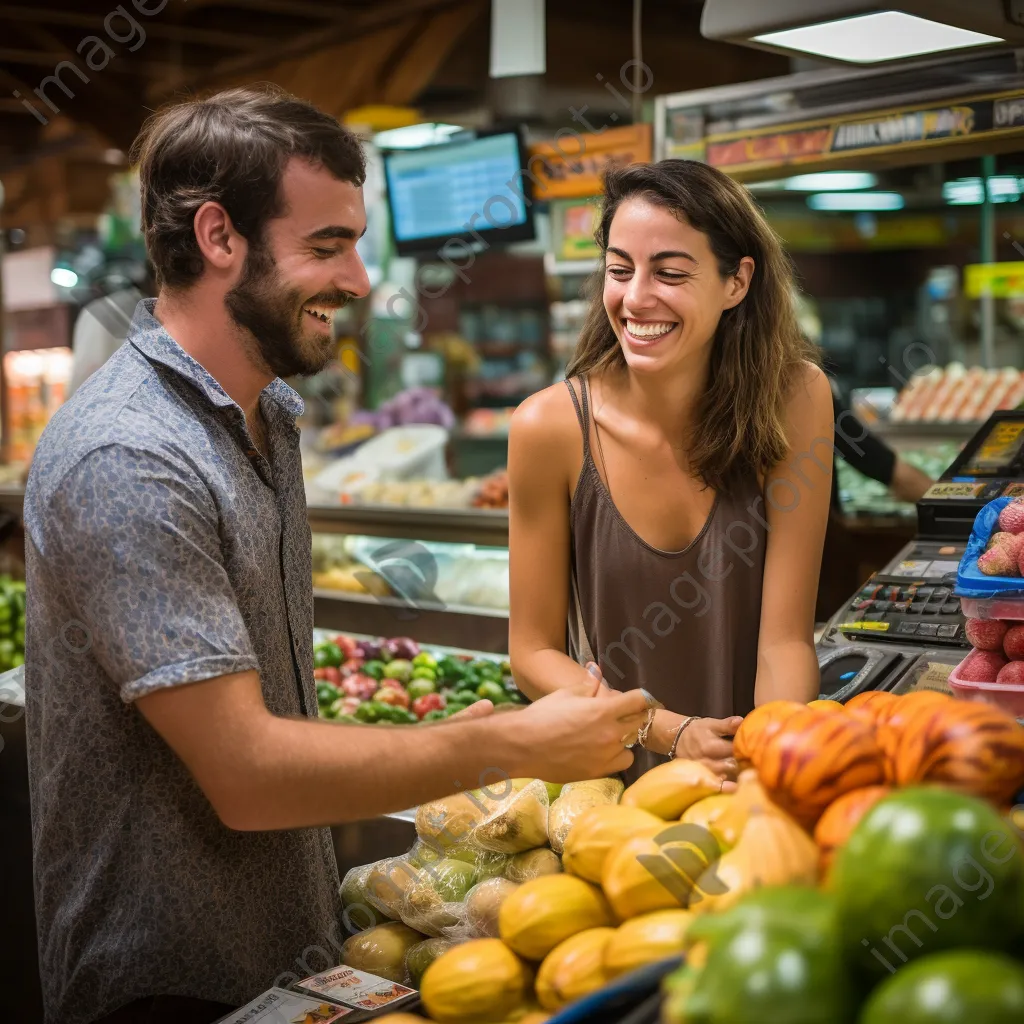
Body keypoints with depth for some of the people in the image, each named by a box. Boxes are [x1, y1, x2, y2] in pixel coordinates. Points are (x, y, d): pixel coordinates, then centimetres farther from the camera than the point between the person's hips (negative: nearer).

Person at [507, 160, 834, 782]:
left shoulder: (795, 400, -9)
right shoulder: (551, 427, -10)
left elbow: (784, 639, -8)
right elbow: (534, 649, -3)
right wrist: (670, 732, -17)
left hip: (747, 778, 2)